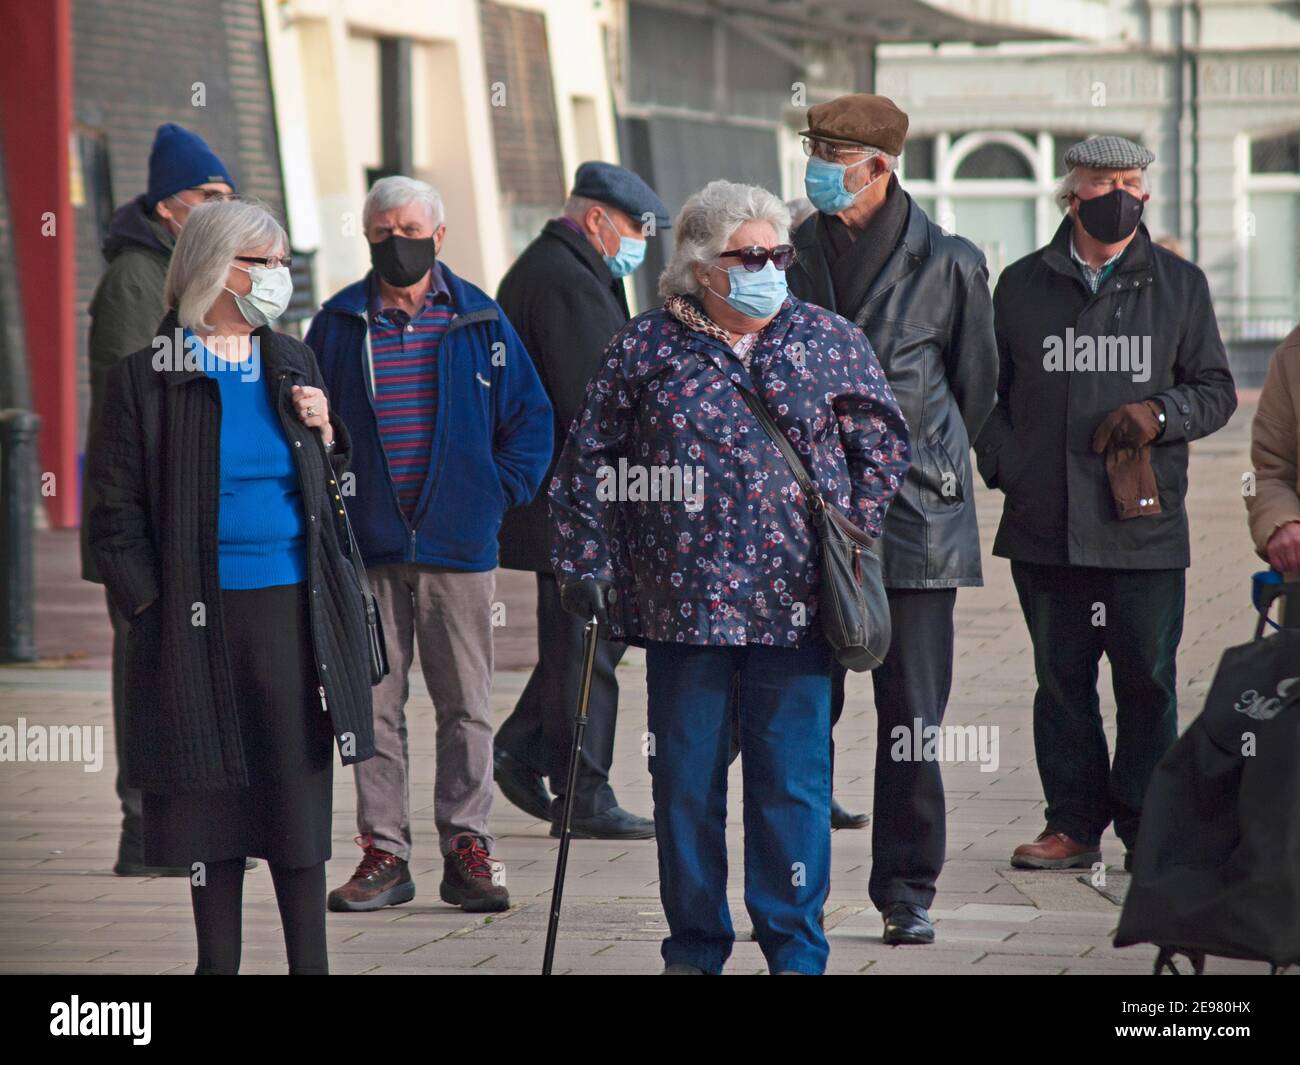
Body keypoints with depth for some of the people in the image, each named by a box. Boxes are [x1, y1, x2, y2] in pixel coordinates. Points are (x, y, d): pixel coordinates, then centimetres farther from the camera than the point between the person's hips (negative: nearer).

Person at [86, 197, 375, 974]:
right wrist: (149, 604, -7)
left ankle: (309, 962, 8)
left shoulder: (292, 364, 11)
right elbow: (117, 509, 0)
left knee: (300, 791, 3)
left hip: (294, 610, 3)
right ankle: (218, 960, 14)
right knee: (212, 792, 4)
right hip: (202, 615, -3)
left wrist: (324, 435, 1)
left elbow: (331, 491, 20)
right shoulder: (148, 378, -2)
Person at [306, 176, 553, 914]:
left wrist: (501, 492, -1)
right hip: (368, 545, 1)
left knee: (466, 707, 2)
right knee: (375, 704, 2)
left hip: (460, 546, 0)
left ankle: (468, 848, 8)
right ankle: (384, 852, 7)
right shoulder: (339, 324, 5)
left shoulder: (480, 321, 4)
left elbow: (530, 416, 9)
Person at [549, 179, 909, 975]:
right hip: (682, 603, 0)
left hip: (795, 604, 0)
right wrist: (585, 564, 3)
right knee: (685, 780, 7)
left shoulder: (831, 342, 6)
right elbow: (589, 461, 8)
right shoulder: (646, 348, 4)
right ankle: (695, 946, 18)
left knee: (793, 782, 2)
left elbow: (882, 445, 12)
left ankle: (796, 948, 10)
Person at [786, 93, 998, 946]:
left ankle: (908, 891, 7)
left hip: (913, 516, -2)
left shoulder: (949, 263, -1)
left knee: (912, 718, 0)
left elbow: (976, 383, 12)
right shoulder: (794, 256, 5)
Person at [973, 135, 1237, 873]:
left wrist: (1160, 415, -9)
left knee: (1147, 680, 1)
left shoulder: (1180, 285, 8)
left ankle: (1146, 828, 9)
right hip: (1046, 527, 1)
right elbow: (986, 389, 14)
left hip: (1145, 527, -1)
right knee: (1061, 677, 6)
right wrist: (1004, 465, 0)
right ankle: (1074, 824, 14)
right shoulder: (1023, 287, 10)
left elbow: (1217, 390, 10)